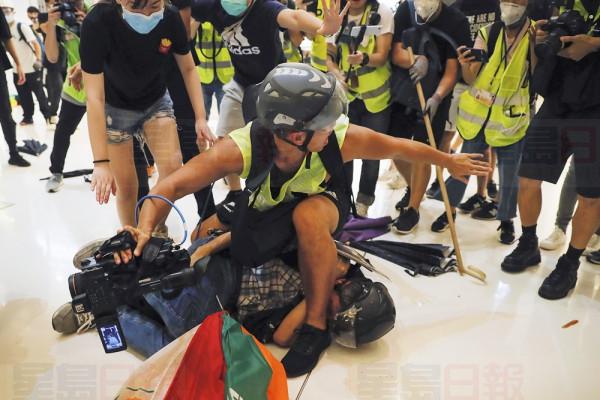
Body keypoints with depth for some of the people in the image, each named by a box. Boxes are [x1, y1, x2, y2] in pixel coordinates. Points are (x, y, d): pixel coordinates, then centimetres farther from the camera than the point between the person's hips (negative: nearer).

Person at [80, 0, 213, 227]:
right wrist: (101, 162, -36)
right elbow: (94, 97, -31)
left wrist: (200, 118, -14)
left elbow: (188, 69, -4)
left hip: (156, 102, 2)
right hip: (115, 107, -2)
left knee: (173, 167, -16)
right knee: (126, 185, -3)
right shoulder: (97, 22, -30)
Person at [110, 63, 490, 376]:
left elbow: (398, 147, -17)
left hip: (323, 201, -2)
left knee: (308, 217, -37)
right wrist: (145, 229, -53)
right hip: (266, 208, 2)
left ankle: (317, 326, -21)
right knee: (207, 235, -13)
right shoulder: (241, 148, -36)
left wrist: (449, 161, -1)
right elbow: (173, 186, -33)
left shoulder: (340, 138, -34)